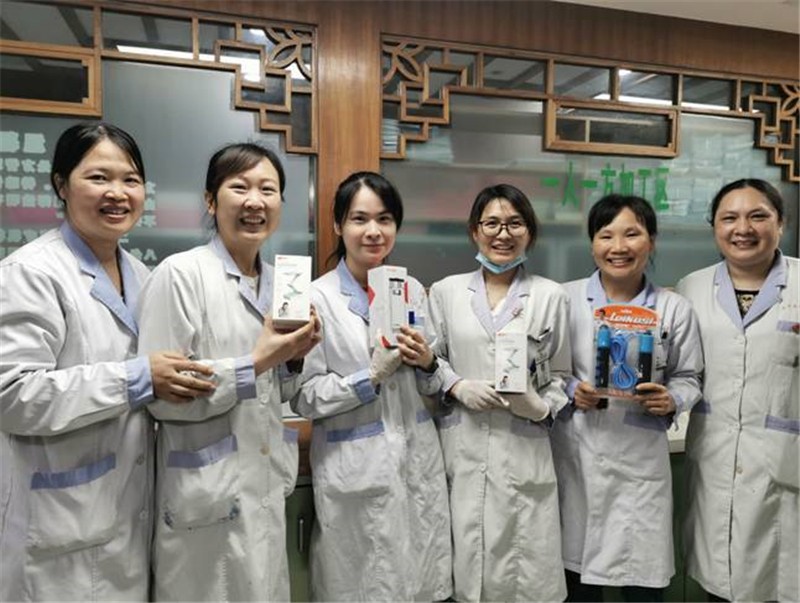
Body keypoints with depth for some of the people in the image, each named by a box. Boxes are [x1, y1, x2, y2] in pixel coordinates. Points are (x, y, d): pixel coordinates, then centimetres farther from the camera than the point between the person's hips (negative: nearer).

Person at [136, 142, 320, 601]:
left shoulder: (278, 280, 6)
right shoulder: (180, 273, -14)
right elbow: (161, 395, -18)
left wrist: (293, 358, -7)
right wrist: (253, 364, -22)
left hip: (270, 487, 7)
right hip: (207, 497, -6)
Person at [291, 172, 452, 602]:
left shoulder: (413, 290, 5)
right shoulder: (317, 297, -9)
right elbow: (303, 398, -9)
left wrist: (427, 364, -9)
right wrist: (371, 376, -19)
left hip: (418, 461, 4)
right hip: (354, 471, -4)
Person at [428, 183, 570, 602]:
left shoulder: (550, 296, 4)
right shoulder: (445, 291, 6)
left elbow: (560, 374, 9)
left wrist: (543, 407, -9)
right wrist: (457, 385, -8)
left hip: (523, 450, 0)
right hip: (461, 449, 1)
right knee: (464, 566, 5)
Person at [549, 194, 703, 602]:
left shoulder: (675, 309, 2)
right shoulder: (566, 298, 0)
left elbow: (688, 378, 9)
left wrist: (671, 401, -11)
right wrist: (571, 390, -13)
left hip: (641, 462, 0)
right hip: (575, 457, 0)